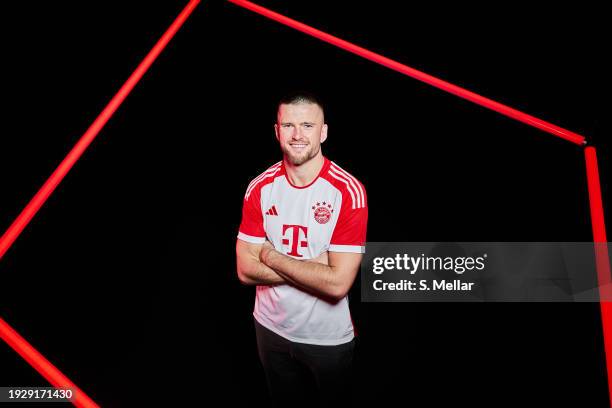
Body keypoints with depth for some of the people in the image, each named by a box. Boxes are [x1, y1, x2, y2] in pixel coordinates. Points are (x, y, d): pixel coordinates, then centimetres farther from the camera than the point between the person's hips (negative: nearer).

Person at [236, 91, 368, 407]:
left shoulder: (348, 191, -21)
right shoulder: (260, 188, -9)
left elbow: (338, 283, -26)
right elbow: (245, 270, -12)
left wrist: (272, 257, -18)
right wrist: (314, 269, -21)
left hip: (329, 336, -3)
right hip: (271, 327, 3)